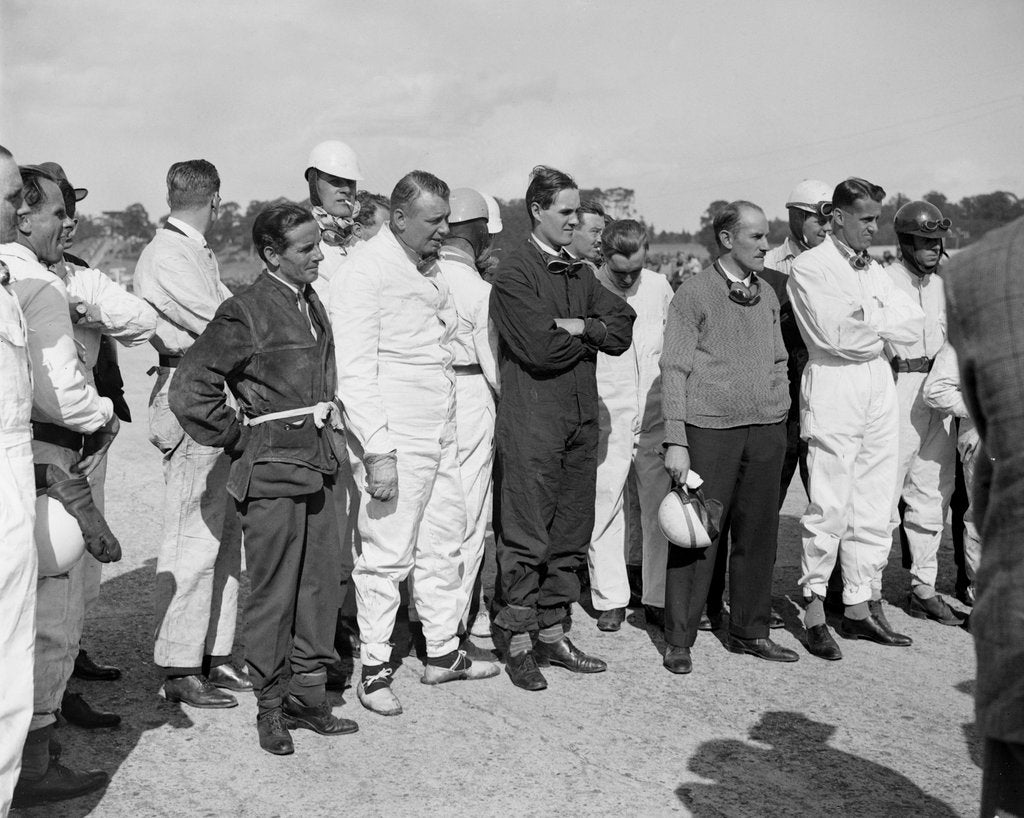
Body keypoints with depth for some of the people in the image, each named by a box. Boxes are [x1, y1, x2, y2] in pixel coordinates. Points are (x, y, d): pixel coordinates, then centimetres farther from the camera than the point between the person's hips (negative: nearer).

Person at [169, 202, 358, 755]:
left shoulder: (312, 305, 11)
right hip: (271, 471, -7)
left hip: (316, 467, 7)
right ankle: (270, 706, 16)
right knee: (273, 592, 2)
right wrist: (238, 437, -8)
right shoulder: (245, 314, -13)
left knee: (321, 583, 11)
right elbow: (189, 388, -15)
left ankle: (307, 697, 23)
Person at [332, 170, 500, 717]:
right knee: (387, 554, -3)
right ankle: (374, 670, 9)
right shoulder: (364, 274, -13)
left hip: (440, 435, 9)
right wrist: (377, 452, -21)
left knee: (444, 544, 14)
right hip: (393, 441, -9)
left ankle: (443, 653, 27)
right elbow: (354, 371, -17)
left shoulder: (429, 270, 15)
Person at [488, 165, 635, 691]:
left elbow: (622, 329, 7)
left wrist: (578, 327, -10)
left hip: (580, 418, 7)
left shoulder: (580, 274, 16)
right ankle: (517, 642, 8)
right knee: (525, 537, -3)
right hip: (530, 421, -7)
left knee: (571, 533, 11)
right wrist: (591, 334, -2)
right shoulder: (512, 273, -7)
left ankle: (552, 635, 21)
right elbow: (540, 347, -17)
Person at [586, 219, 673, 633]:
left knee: (662, 508, 5)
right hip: (606, 419, -3)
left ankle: (658, 599, 16)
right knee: (604, 509, 1)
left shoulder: (659, 286, 5)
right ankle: (610, 599, 14)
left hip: (655, 417, 3)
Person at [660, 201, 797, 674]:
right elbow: (674, 370, -6)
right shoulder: (694, 294, -3)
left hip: (766, 430, 5)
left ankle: (749, 631, 21)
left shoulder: (767, 296, 14)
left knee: (758, 533, 9)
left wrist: (779, 410, 12)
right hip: (710, 428, -5)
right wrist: (676, 441, -11)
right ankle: (679, 640, 7)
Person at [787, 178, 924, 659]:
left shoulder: (874, 270, 18)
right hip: (832, 385, -7)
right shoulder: (809, 267, -4)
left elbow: (913, 324, 7)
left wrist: (866, 320, -7)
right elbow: (833, 333, -17)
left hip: (879, 384, 7)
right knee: (829, 506, -7)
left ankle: (860, 609, 17)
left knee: (875, 506, 9)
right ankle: (814, 612, 3)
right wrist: (883, 324, -2)